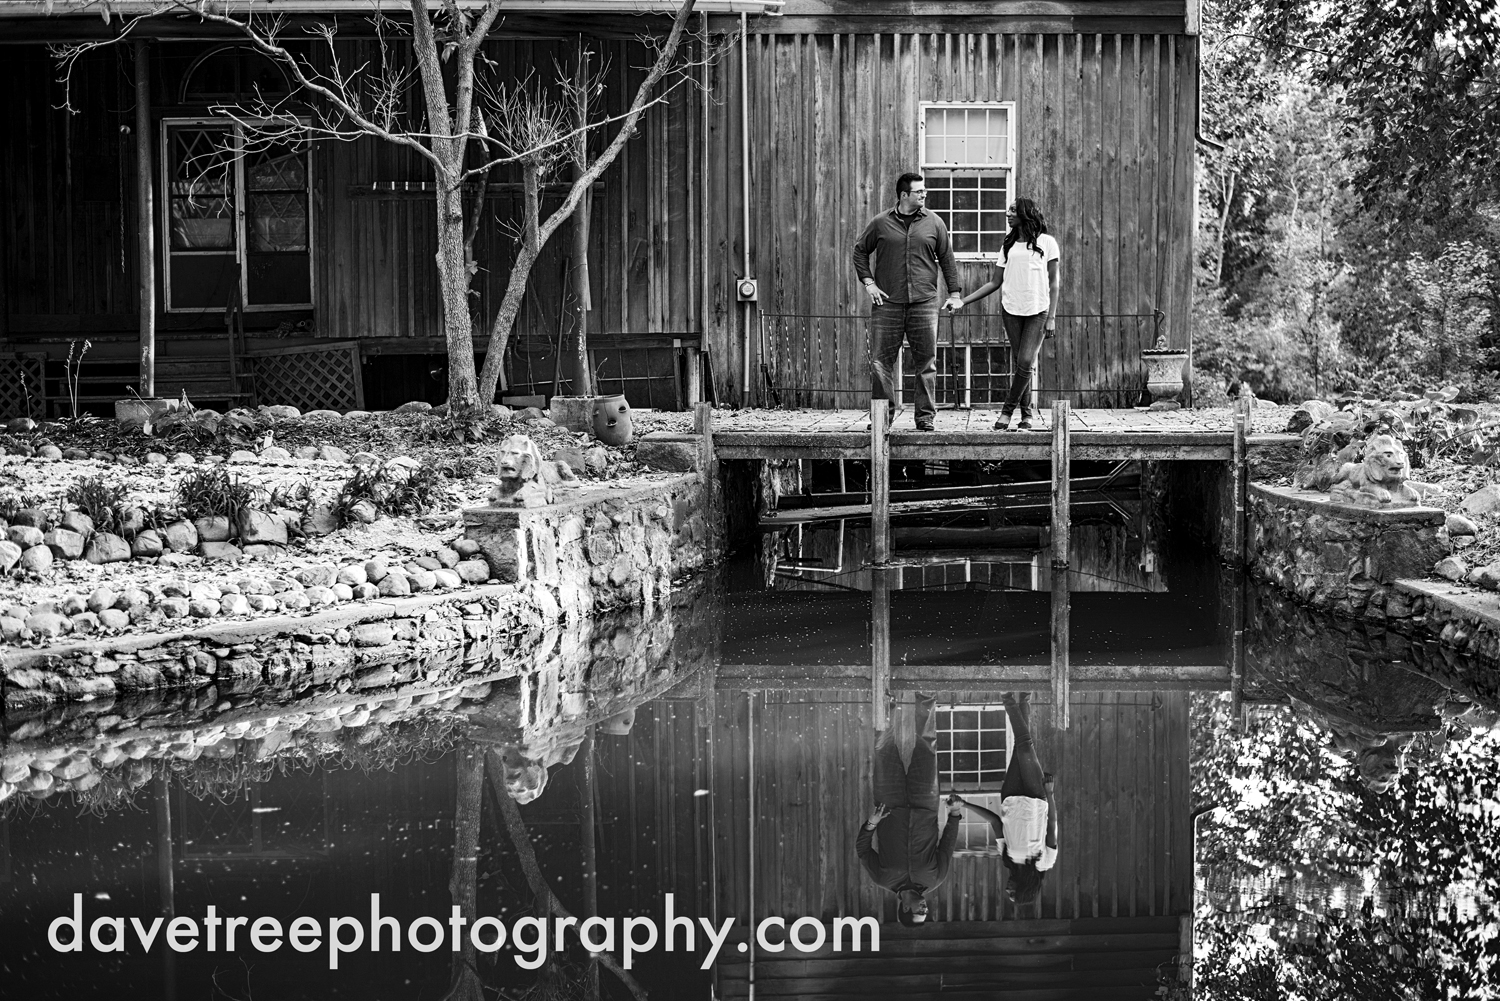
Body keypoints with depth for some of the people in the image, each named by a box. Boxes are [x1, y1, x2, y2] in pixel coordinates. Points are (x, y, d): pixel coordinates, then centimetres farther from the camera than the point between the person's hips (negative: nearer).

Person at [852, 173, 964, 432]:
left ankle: (926, 416, 10)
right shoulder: (880, 223, 5)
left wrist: (954, 293, 9)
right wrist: (868, 282, 3)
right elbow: (860, 250, 14)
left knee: (926, 363, 1)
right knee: (880, 362, -3)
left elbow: (947, 258, 13)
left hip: (924, 303, 1)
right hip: (887, 303, -1)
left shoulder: (933, 223, 7)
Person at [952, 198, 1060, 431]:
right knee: (1020, 363, 1)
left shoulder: (1046, 242, 2)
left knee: (1026, 362, -12)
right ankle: (1026, 415, 7)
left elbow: (1053, 283, 2)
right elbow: (995, 282, 12)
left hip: (1038, 311, -3)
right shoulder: (1008, 245, 12)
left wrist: (1052, 316, -6)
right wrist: (963, 301, 5)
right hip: (1011, 309, 3)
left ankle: (1008, 409, -1)